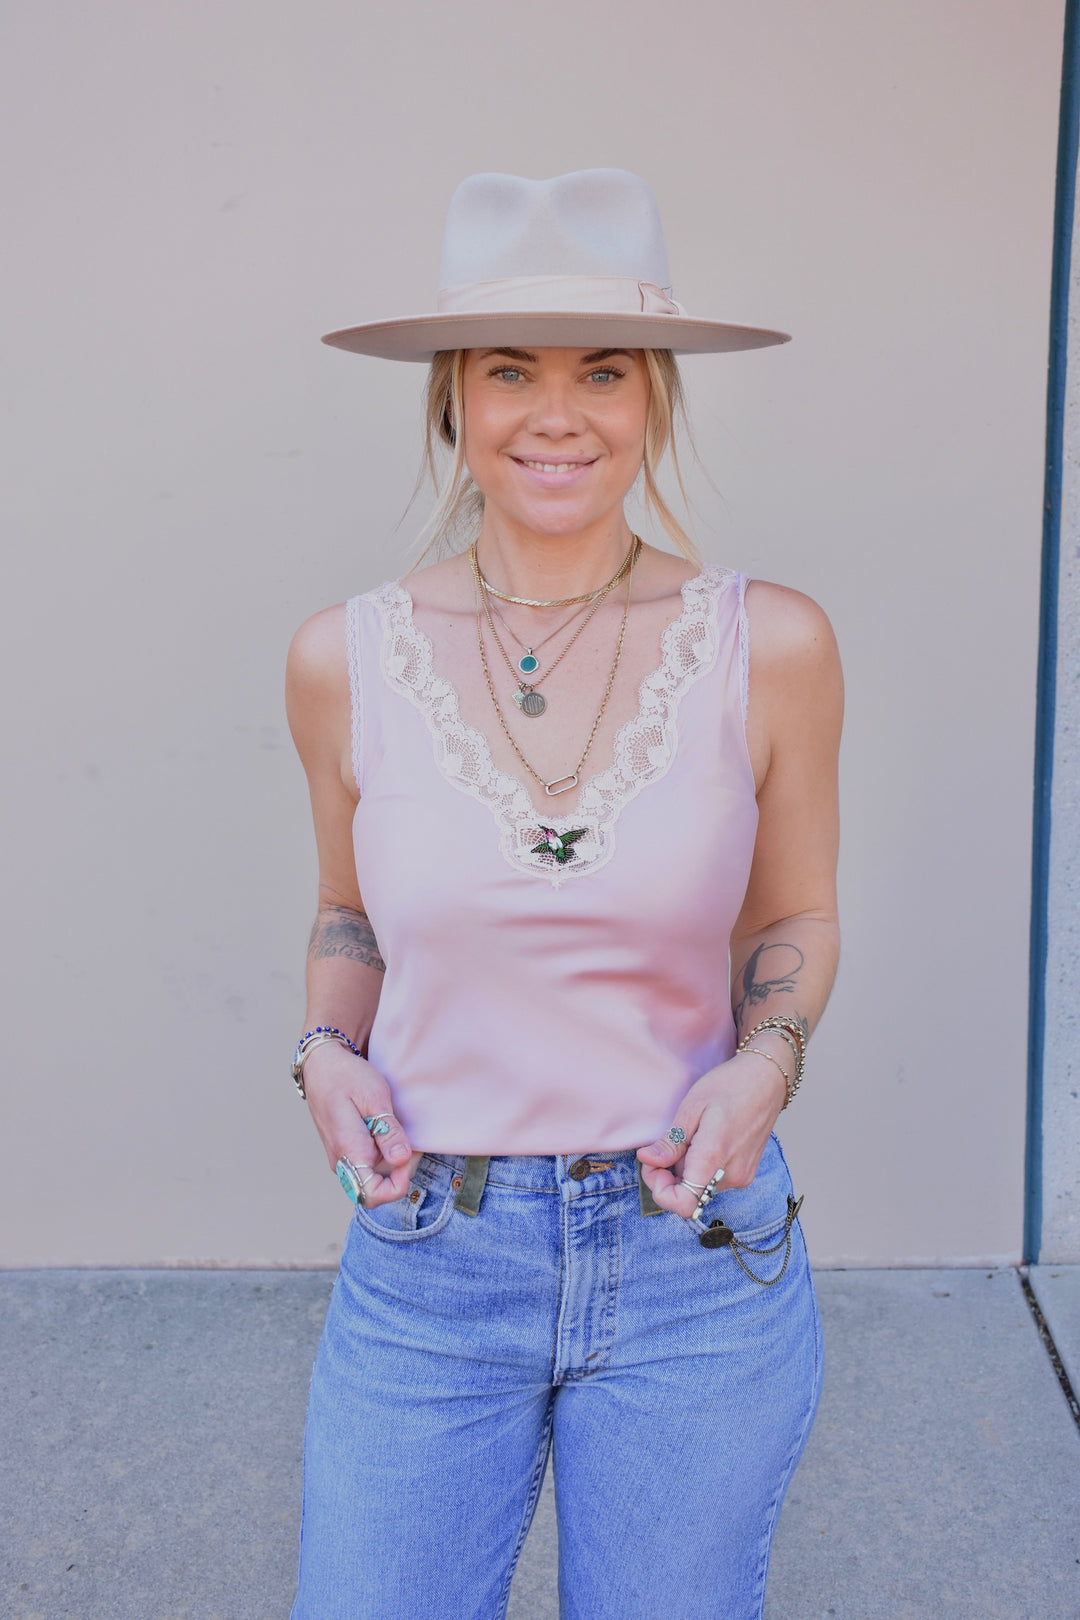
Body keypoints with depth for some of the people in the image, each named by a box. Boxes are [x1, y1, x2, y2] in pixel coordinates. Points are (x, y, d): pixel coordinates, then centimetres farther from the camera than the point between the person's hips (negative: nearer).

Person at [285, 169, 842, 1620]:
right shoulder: (344, 661, -6)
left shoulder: (770, 647, -8)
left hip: (695, 1258, 0)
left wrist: (763, 1067, -13)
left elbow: (794, 918, 5)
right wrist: (330, 1053, -8)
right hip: (424, 1262, 1)